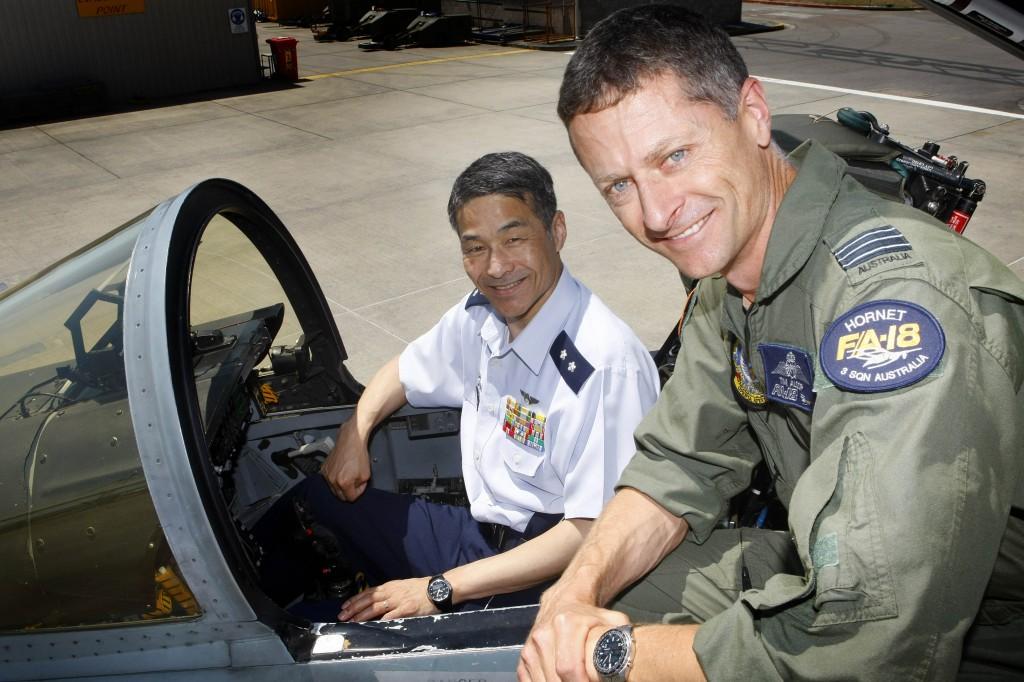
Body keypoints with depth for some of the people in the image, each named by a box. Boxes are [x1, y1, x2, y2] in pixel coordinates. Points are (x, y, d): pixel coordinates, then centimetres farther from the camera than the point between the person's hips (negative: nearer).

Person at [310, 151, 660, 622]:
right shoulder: (480, 316, 0)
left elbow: (595, 532, -25)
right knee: (317, 495, 0)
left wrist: (442, 588, -22)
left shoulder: (607, 362, -25)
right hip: (479, 532, 8)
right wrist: (355, 433, 0)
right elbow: (406, 371, 20)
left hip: (544, 580, -8)